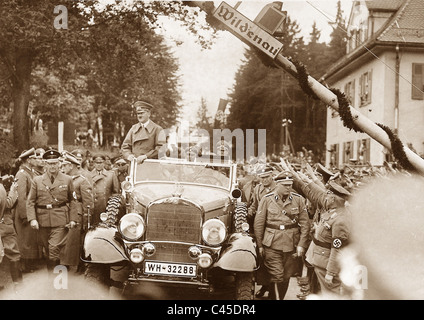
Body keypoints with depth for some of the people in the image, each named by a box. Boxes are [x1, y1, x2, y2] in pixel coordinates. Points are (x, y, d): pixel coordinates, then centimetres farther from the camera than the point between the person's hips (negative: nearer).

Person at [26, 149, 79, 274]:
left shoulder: (67, 180, 6)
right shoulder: (37, 181, 8)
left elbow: (73, 201, 7)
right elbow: (30, 202, 5)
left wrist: (73, 219, -2)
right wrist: (32, 219, -8)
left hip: (61, 221, -2)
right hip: (43, 221, 2)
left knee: (55, 249, -10)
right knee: (47, 250, 9)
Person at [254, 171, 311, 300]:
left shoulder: (299, 200, 2)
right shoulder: (266, 199, -2)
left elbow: (305, 223, 2)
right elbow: (258, 223, 1)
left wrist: (301, 244, -4)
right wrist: (260, 245, 1)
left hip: (292, 245, 2)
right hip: (272, 245, -2)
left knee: (286, 277, 12)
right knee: (277, 276, -4)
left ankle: (280, 296, 31)